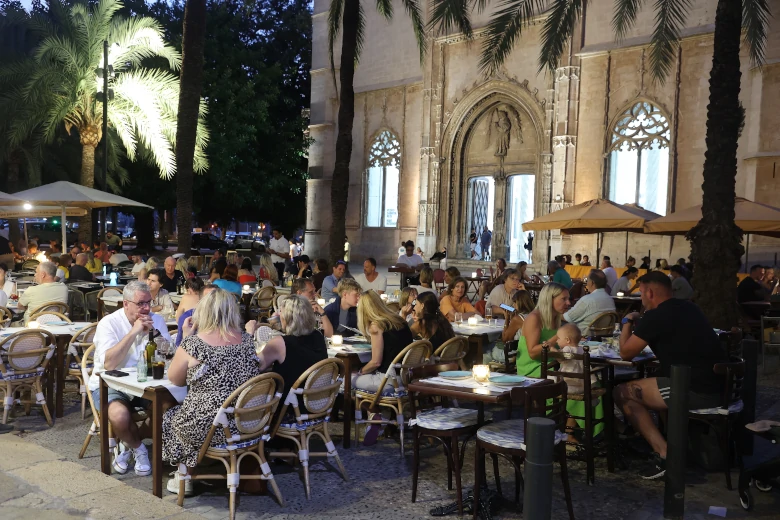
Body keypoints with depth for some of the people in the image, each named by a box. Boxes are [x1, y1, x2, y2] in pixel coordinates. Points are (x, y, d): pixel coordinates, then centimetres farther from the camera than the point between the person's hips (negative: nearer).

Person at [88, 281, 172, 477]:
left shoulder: (156, 320, 3)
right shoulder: (109, 323, -9)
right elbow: (109, 363, -24)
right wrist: (133, 332, -24)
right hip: (110, 384, -3)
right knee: (120, 415, -34)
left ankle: (129, 445, 3)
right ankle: (138, 449, 1)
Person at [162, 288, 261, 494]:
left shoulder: (192, 345, -15)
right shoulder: (247, 340, 0)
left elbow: (175, 380, 3)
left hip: (208, 429, -5)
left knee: (168, 418, 28)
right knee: (180, 413, 33)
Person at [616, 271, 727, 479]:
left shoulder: (654, 316, -9)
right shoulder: (689, 308, 15)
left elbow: (626, 353, 1)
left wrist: (627, 323, 17)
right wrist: (641, 327, 28)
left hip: (697, 391, -9)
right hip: (720, 385, 9)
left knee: (623, 393, 1)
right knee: (654, 378, 31)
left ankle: (664, 454, -5)